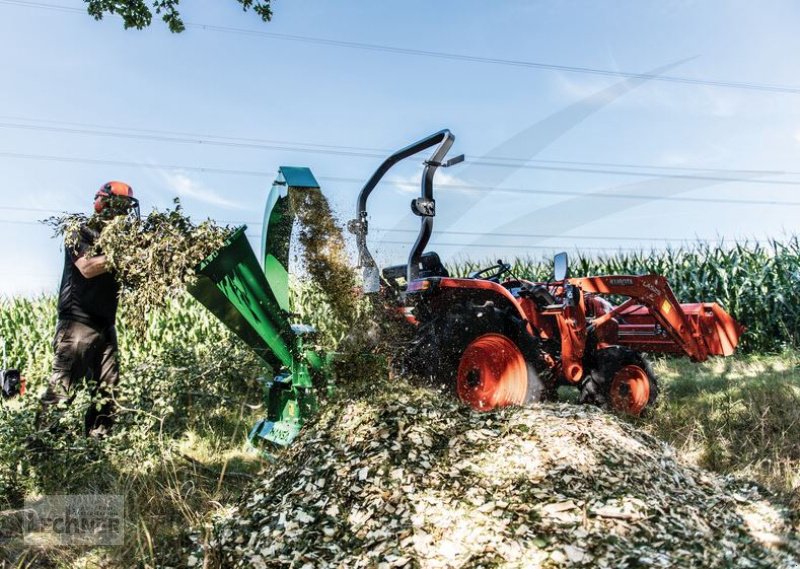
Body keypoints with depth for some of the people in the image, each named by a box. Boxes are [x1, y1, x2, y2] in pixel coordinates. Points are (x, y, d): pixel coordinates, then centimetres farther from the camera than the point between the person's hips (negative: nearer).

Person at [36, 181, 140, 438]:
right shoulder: (80, 234, -1)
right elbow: (87, 267, -17)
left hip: (105, 325, 7)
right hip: (78, 321, -7)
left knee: (106, 390, 5)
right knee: (62, 387, -8)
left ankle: (96, 441, 11)